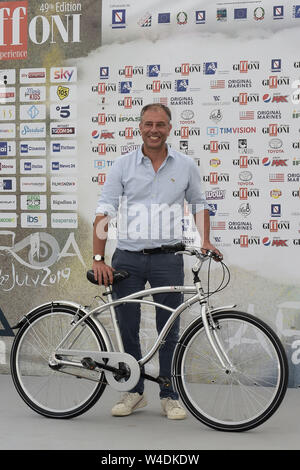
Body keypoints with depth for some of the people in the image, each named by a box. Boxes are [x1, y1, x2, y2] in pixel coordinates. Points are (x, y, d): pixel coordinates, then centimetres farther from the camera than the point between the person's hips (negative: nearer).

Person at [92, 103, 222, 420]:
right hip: (127, 259, 0)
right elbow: (104, 211, -3)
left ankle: (170, 396, 19)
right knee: (127, 330, 7)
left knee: (169, 331, 5)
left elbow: (198, 204, 18)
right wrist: (98, 258, -10)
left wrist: (205, 241, 5)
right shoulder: (123, 165, 1)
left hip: (167, 259, 0)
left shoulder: (185, 166, 4)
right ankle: (134, 392, 23)